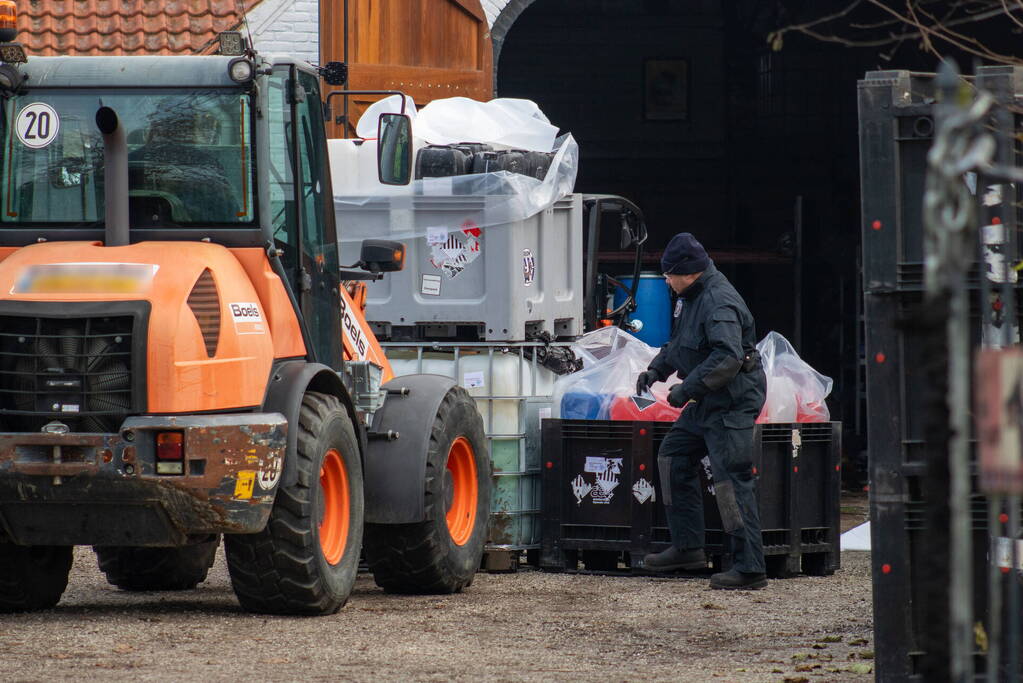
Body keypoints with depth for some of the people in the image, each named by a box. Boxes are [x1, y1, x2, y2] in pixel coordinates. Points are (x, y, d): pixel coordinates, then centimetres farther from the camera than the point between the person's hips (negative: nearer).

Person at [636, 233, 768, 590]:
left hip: (731, 402, -11)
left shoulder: (719, 303, -22)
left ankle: (749, 567, -13)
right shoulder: (692, 296, 11)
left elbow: (728, 358, -31)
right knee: (674, 457, 18)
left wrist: (687, 389, -27)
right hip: (707, 401, 11)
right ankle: (687, 548, 23)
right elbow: (679, 342, 26)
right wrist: (657, 369, 11)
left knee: (732, 479, -13)